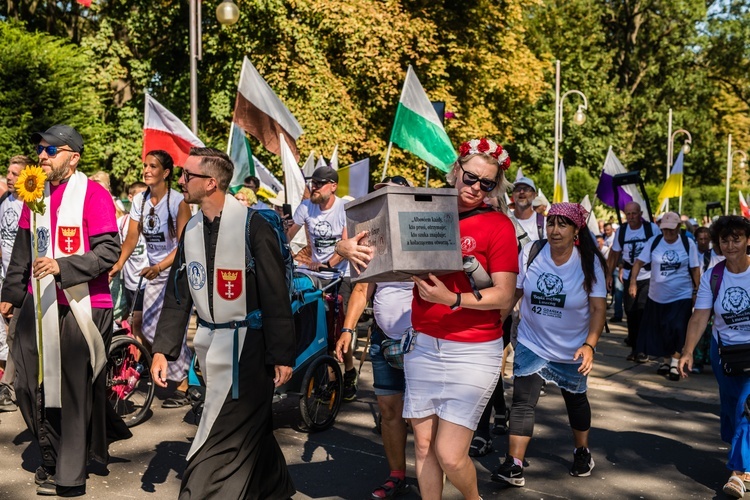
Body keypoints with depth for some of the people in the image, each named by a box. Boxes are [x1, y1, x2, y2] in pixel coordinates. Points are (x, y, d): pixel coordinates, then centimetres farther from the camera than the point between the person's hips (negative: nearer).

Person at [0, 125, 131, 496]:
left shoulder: (93, 195, -9)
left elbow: (109, 250, -14)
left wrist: (62, 266, -23)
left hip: (81, 305, -6)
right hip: (38, 303, 7)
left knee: (75, 389, 0)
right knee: (30, 386, 10)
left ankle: (68, 477, 12)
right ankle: (53, 456, 31)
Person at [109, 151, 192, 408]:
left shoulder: (178, 201, -14)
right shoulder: (139, 200, 3)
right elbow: (132, 237, -2)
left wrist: (159, 267, -31)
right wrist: (118, 264, -18)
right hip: (153, 272, 6)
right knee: (147, 327, 4)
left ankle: (183, 388, 1)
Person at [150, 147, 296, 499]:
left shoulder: (252, 226, -14)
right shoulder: (191, 230, 7)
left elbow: (276, 296, -14)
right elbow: (178, 295, 10)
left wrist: (282, 355, -14)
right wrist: (163, 349, 4)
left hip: (247, 343, -7)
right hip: (209, 341, 7)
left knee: (223, 436, -4)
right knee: (249, 429, 17)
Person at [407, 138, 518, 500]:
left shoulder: (499, 225, -6)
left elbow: (504, 296, -10)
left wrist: (452, 299, -24)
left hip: (473, 352, -4)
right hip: (423, 346, 4)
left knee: (449, 455, -3)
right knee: (423, 445, 9)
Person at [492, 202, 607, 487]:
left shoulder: (589, 262, -14)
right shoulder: (531, 253, -12)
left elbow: (598, 308, -16)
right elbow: (512, 292, -3)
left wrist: (590, 345, -28)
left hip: (572, 349, 0)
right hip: (532, 344, 0)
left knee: (575, 399, 18)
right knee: (522, 401, -10)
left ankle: (582, 452, 42)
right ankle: (514, 466, -9)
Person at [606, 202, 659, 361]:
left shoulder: (652, 228, -8)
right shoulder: (621, 231, 1)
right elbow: (615, 254, 9)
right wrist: (609, 274, 7)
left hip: (648, 276, -3)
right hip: (628, 276, 3)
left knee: (643, 312, -10)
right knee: (631, 312, 7)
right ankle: (634, 347, 19)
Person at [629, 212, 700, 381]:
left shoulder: (688, 243, -6)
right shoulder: (654, 241, -5)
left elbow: (695, 268, -1)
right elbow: (639, 261, -6)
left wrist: (697, 291, -2)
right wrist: (633, 282, -18)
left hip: (682, 296, -2)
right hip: (657, 295, 2)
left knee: (678, 329, -9)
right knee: (659, 330, 11)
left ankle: (675, 363, 2)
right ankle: (665, 360, 29)